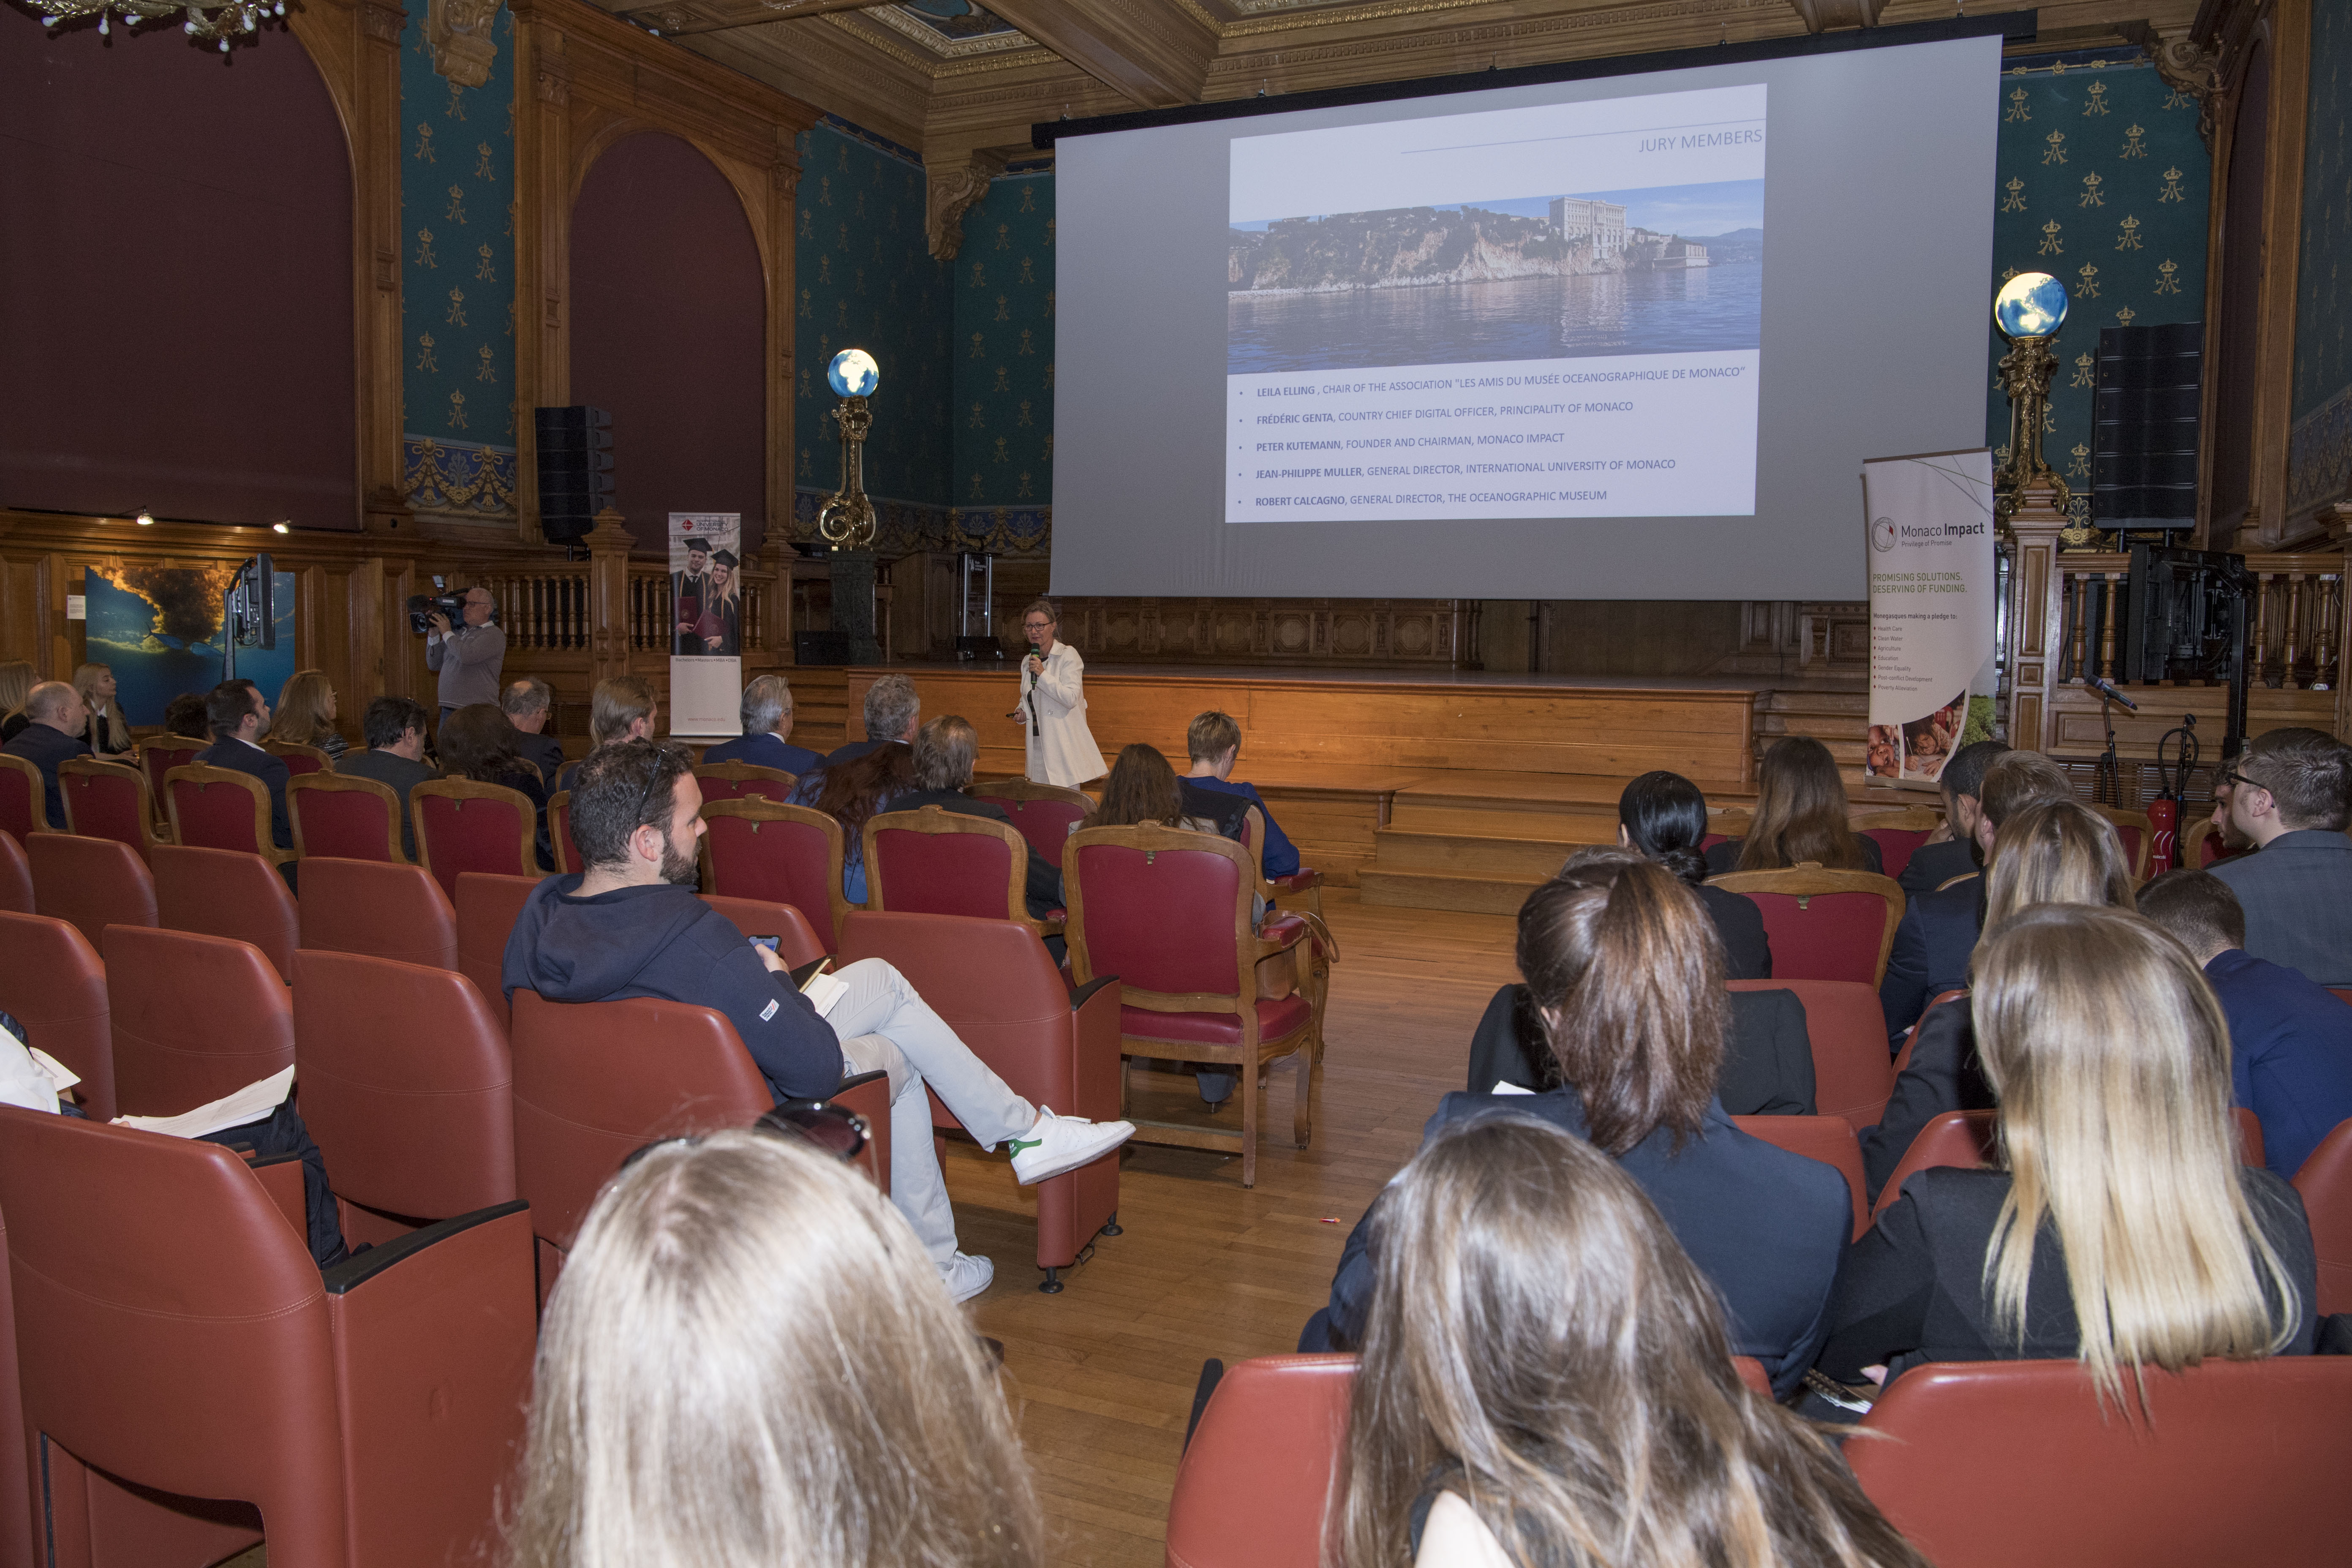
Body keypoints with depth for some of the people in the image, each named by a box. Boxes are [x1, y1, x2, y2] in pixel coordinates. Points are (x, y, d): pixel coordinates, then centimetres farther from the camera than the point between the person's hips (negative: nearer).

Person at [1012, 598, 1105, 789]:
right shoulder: (1028, 662, 14)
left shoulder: (1068, 655, -5)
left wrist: (1043, 674, -19)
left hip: (1063, 745, -6)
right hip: (1038, 744, 6)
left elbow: (1070, 698, -16)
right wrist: (1022, 712, 7)